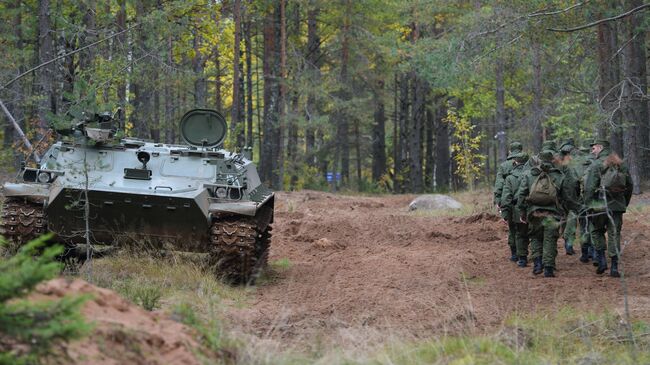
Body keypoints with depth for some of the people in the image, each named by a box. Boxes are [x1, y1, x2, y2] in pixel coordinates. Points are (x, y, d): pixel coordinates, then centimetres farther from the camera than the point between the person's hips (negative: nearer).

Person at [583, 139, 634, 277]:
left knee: (596, 231, 15)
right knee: (614, 234, 6)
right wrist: (625, 203, 22)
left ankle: (601, 260, 4)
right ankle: (614, 267, 3)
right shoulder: (621, 165, 11)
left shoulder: (596, 165, -7)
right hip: (617, 205, 4)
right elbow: (630, 186, 15)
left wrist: (587, 204, -5)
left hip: (600, 204, -4)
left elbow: (589, 187, -12)